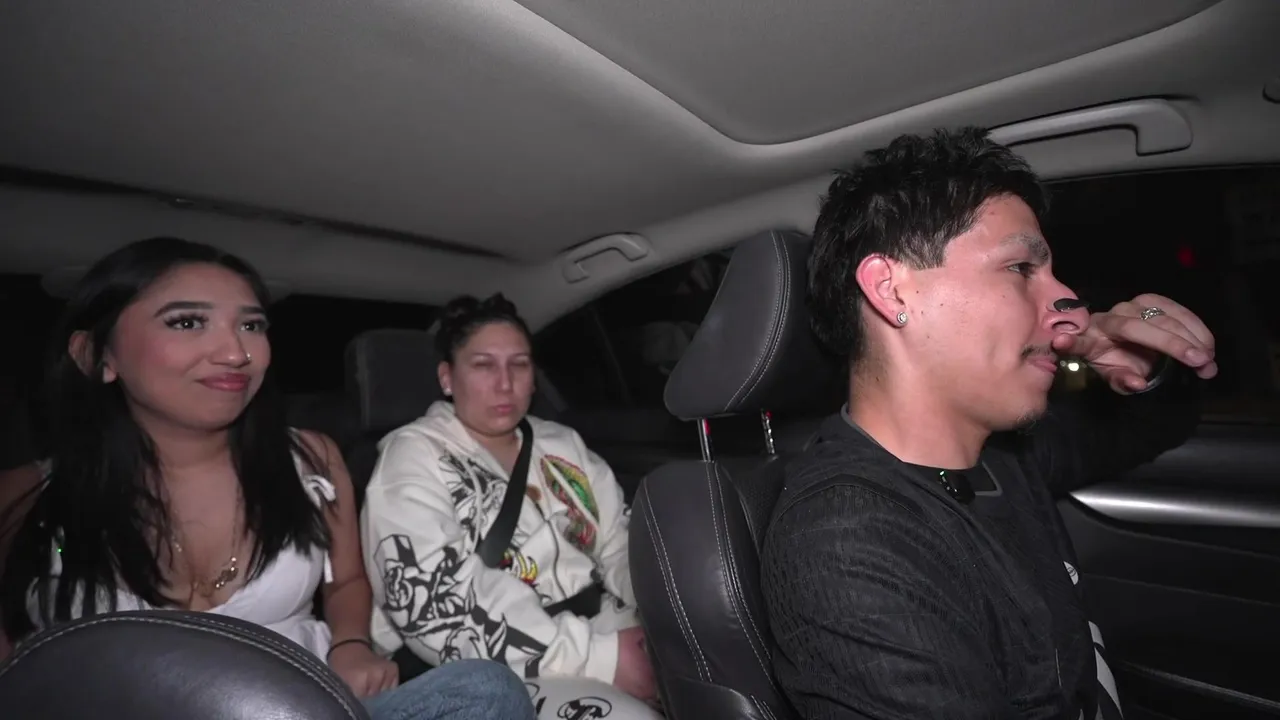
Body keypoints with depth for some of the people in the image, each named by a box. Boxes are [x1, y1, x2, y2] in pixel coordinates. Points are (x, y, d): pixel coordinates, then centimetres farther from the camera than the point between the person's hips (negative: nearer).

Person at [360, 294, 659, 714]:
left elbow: (622, 544, 10)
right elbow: (436, 603, -17)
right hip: (504, 676, -5)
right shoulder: (413, 457, -4)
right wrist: (594, 656, -21)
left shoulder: (564, 446, 15)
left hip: (606, 634, 6)